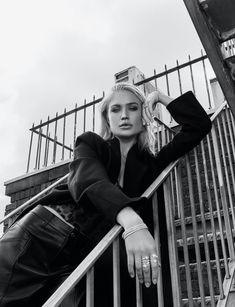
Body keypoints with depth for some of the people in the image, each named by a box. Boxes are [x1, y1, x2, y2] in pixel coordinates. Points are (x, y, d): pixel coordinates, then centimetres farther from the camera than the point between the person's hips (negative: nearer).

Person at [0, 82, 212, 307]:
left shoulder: (151, 164, 15)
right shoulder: (91, 144, 11)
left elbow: (200, 126, 15)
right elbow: (91, 181, -13)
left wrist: (161, 97, 15)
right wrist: (132, 221, -30)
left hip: (88, 252, 2)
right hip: (47, 229, -1)